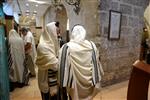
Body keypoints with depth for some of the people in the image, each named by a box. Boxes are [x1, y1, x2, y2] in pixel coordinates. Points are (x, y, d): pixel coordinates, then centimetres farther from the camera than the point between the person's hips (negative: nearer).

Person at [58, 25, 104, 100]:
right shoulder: (92, 45, -7)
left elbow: (63, 66, -14)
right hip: (89, 80, 3)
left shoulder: (66, 47, -16)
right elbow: (96, 62, 0)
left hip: (74, 81, -2)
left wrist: (62, 82, -4)